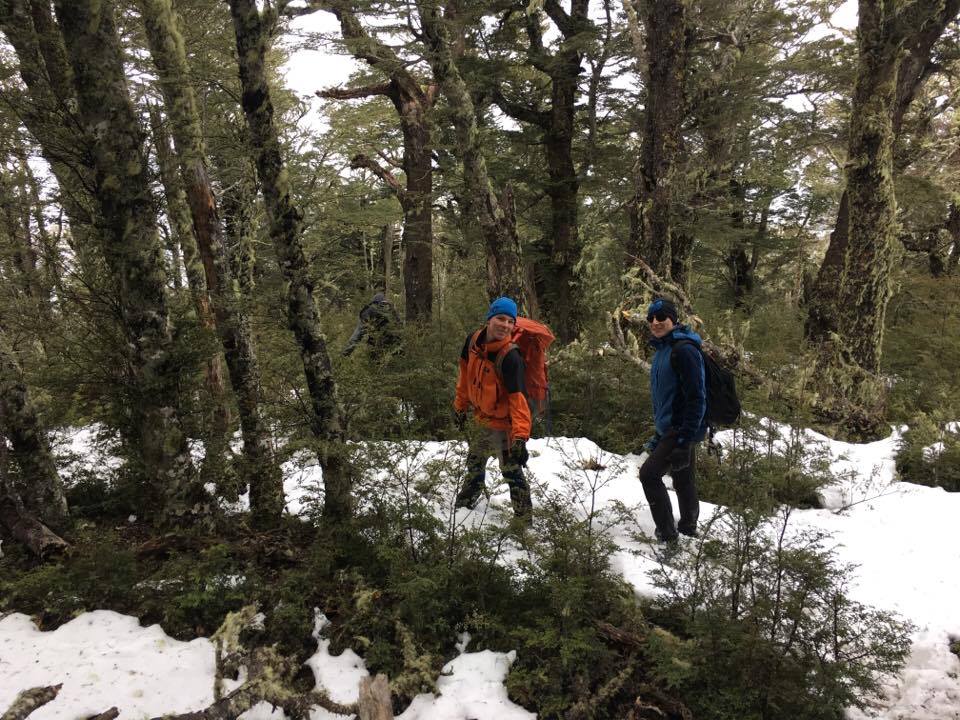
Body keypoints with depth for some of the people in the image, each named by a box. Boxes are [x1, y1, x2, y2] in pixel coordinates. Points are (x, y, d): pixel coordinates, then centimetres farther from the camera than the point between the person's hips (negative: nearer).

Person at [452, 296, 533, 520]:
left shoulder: (510, 357, -30)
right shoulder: (473, 340, -11)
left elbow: (518, 397, -34)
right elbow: (465, 374, 5)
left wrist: (520, 437, -41)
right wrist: (461, 406, 13)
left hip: (503, 425, -7)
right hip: (481, 420, 7)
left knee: (511, 472, -3)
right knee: (474, 463, 28)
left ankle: (523, 517, 16)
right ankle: (466, 502, 54)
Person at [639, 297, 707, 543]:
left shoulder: (683, 349, -16)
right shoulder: (662, 350, 13)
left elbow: (696, 397, -21)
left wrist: (685, 438, -24)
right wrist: (658, 435, 22)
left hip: (682, 430, -9)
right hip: (669, 429, 9)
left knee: (649, 473, -12)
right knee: (683, 480, 16)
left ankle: (667, 535, -3)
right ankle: (688, 531, 27)